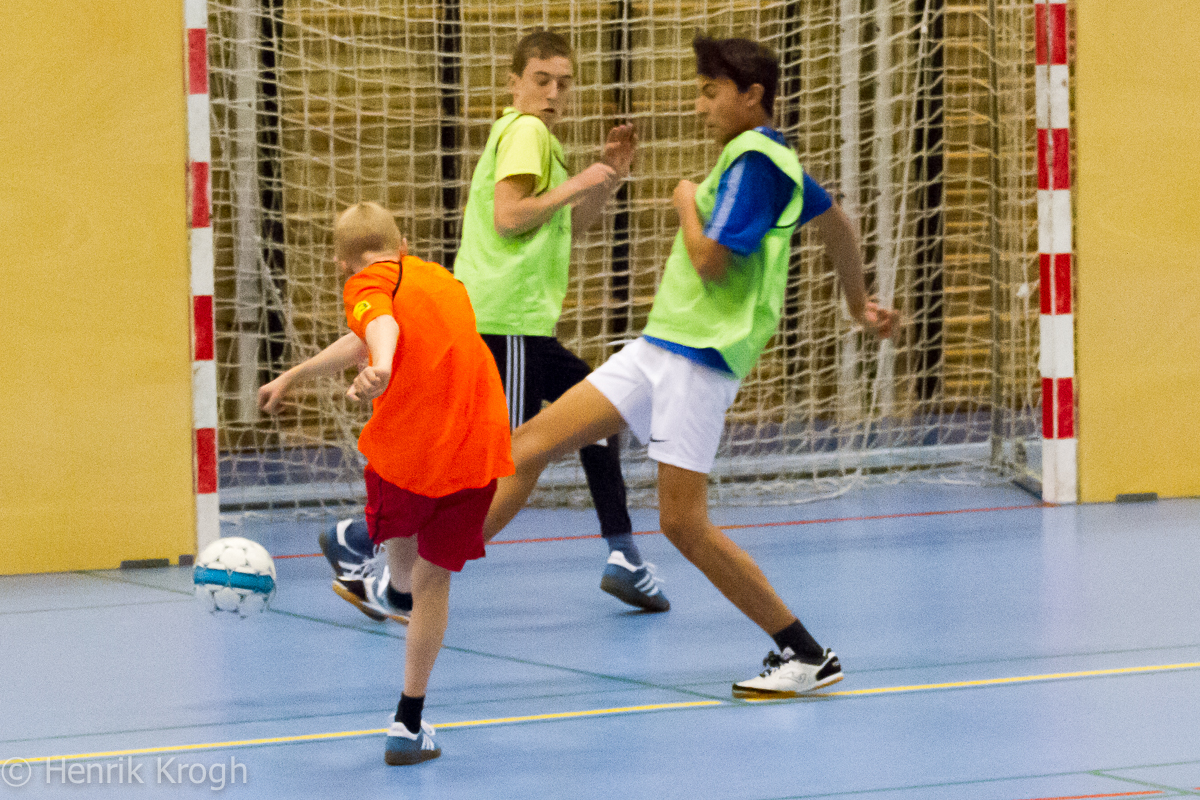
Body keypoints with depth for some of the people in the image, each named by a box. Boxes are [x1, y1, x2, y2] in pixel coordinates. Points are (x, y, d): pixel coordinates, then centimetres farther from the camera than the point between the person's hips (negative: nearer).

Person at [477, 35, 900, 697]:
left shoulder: (755, 159, -14)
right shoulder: (767, 157, 17)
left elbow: (711, 262, -21)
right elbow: (834, 221, 32)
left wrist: (687, 203, -2)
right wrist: (859, 302, 47)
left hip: (699, 356, -10)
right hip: (658, 346, 10)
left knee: (683, 523, -10)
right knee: (528, 445, 2)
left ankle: (807, 656, 0)